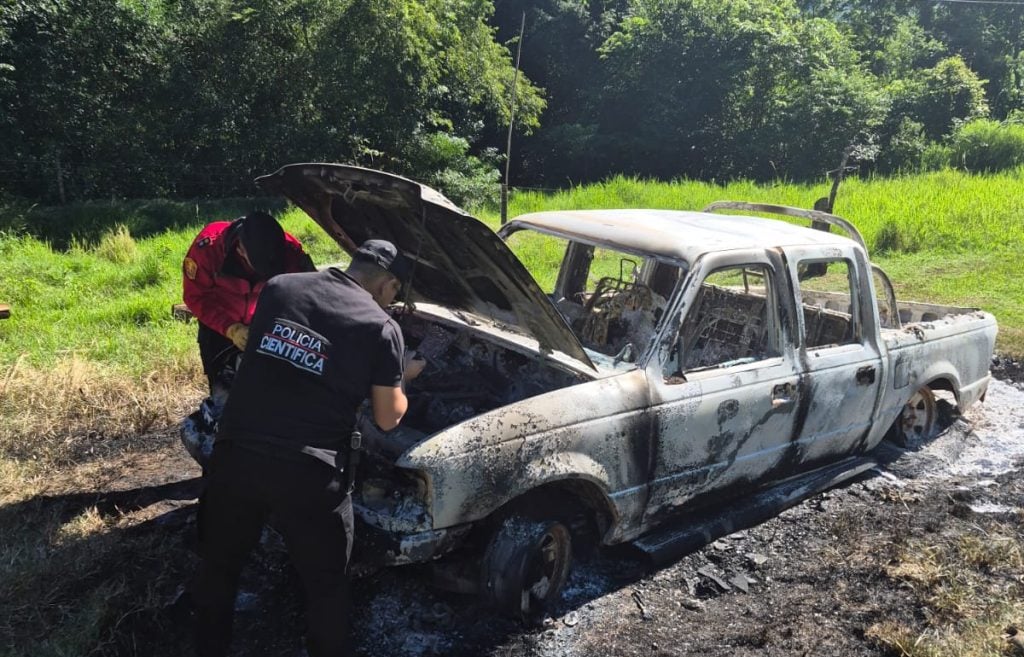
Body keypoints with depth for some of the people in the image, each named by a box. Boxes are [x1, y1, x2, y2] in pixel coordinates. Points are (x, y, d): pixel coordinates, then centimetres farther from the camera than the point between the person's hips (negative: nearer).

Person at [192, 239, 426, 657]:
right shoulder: (381, 328, -3)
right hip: (309, 473, -4)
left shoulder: (277, 288, 9)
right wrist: (402, 379, 24)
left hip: (236, 454, 5)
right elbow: (388, 419, 3)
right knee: (326, 584, 17)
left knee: (218, 566, 26)